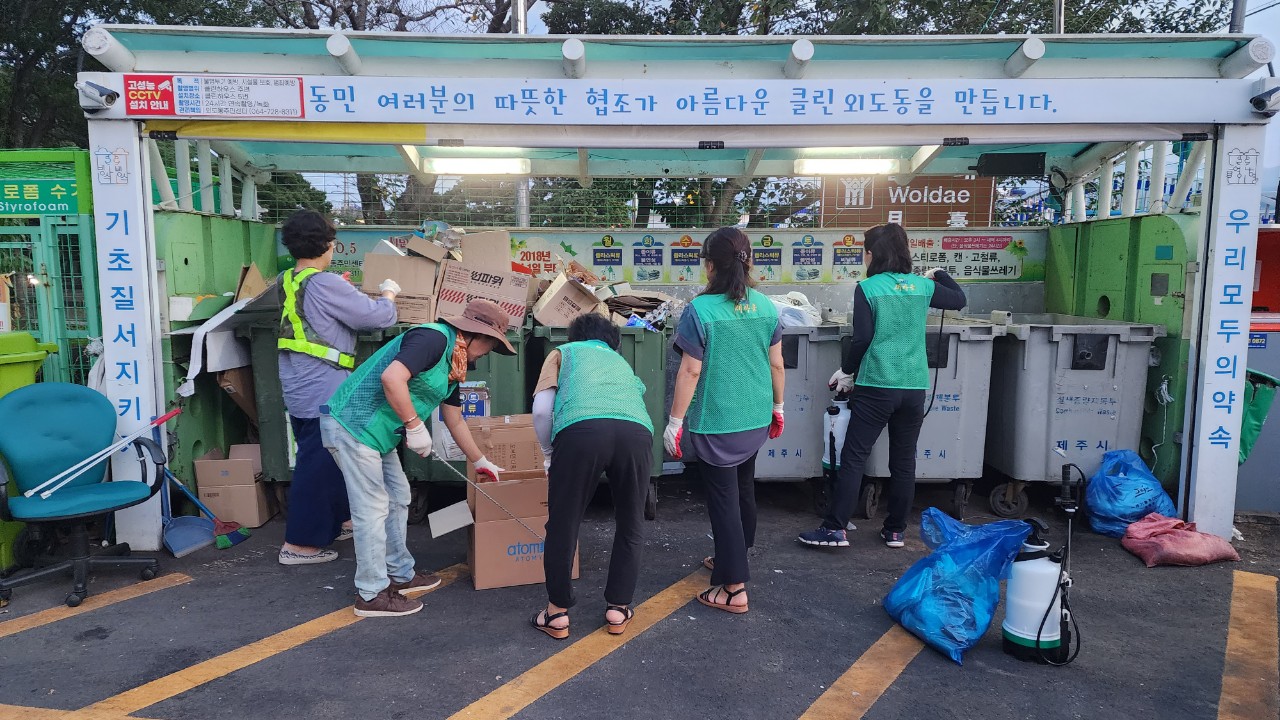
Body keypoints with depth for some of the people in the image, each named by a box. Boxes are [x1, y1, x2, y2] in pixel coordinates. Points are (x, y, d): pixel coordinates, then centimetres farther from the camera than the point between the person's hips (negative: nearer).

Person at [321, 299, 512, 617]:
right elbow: (391, 378, -32)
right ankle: (372, 595, 6)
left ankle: (401, 575, 29)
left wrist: (480, 462, 30)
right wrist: (415, 426, -24)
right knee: (373, 508, -5)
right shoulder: (434, 337, -17)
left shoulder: (452, 364, 14)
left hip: (376, 433, 11)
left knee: (397, 497, 16)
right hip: (353, 424, -11)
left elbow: (455, 421, 24)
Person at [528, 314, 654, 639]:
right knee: (630, 526, 22)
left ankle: (558, 613, 23)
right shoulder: (621, 361, 42)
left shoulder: (564, 353, 31)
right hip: (636, 430, 3)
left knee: (563, 526, 14)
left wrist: (550, 454, 31)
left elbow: (541, 410, 15)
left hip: (581, 428, -3)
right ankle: (617, 609, 29)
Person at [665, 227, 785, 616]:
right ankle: (734, 556, 41)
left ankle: (734, 588, 6)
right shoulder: (766, 307, 0)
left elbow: (691, 371, -16)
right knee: (744, 486, 22)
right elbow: (776, 363, 5)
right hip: (756, 419, 6)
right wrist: (778, 406, 19)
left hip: (717, 423, -6)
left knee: (723, 498, 2)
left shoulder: (700, 310, -16)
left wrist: (674, 422, -9)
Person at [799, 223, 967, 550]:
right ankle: (895, 530, 21)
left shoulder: (867, 288, -6)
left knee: (853, 458, 1)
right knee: (904, 462, 11)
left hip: (876, 387, -4)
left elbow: (862, 339, -10)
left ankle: (835, 529, 1)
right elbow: (959, 299, 24)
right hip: (914, 388, 4)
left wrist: (846, 371, 5)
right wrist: (939, 274, 39)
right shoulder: (922, 286, 6)